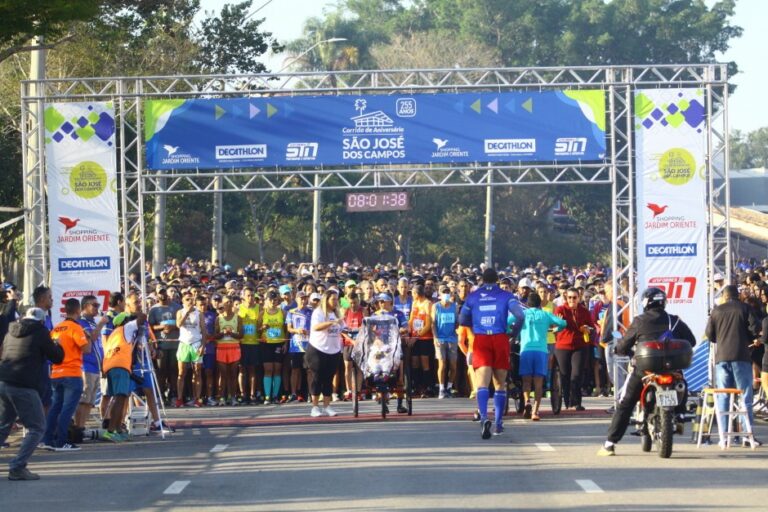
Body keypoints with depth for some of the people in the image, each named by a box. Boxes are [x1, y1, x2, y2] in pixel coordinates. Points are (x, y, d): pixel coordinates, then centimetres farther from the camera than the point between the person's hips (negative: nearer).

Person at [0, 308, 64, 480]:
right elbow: (57, 357, 3)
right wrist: (58, 346, 26)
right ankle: (17, 467, -10)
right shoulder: (40, 332, -1)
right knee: (37, 428, 2)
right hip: (23, 386, -7)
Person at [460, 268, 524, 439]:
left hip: (480, 341, 0)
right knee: (500, 384, 14)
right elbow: (520, 316, -8)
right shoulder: (505, 296, 5)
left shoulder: (473, 296, 10)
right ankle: (499, 423, 16)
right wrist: (514, 332, 8)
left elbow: (462, 320, 16)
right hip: (500, 340, 0)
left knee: (482, 383, -10)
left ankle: (484, 417, -34)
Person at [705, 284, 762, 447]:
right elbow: (755, 328, -7)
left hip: (722, 356, 2)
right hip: (741, 357, -2)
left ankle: (723, 435, 1)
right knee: (745, 395, 1)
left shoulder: (716, 311, 8)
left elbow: (709, 334, 7)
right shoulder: (745, 308, 1)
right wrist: (748, 339, 13)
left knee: (722, 397, 5)